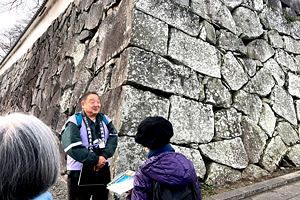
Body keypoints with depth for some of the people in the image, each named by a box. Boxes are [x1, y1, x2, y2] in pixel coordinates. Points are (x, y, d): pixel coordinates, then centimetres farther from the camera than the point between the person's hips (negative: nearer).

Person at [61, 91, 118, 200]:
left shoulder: (105, 120, 4)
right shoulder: (74, 122, -12)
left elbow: (113, 138, -5)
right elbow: (73, 147, -22)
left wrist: (104, 156, -21)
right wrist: (95, 160, -21)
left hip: (103, 169, 5)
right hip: (79, 171, -4)